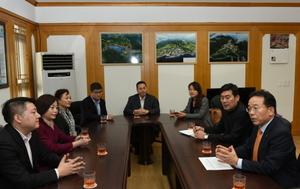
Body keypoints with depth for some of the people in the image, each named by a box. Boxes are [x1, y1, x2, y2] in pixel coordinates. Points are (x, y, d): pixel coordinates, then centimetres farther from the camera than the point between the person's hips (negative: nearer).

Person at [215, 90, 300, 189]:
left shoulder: (281, 133, -23)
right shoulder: (259, 125, 1)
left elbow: (269, 167, -27)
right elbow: (247, 147, 10)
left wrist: (237, 161, -26)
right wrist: (230, 152, -10)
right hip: (261, 177, 7)